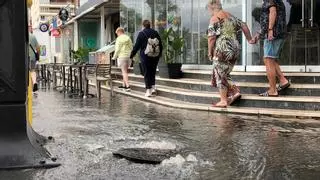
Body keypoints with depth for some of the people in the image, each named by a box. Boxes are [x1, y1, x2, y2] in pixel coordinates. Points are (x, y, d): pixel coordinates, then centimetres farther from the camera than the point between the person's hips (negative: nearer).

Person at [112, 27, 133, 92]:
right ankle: (124, 85, 23)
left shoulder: (119, 39, -7)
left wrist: (114, 57, 2)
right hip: (128, 56, 6)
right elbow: (131, 48, 11)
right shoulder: (128, 38, 10)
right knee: (125, 71, 16)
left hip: (122, 56, -6)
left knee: (124, 72, -6)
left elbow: (117, 49, -9)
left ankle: (127, 86, -14)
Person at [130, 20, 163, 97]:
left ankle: (148, 90, 0)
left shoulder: (141, 34, -7)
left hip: (145, 56, -3)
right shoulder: (155, 33, 4)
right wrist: (159, 54, 25)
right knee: (153, 72, 15)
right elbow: (160, 45, 10)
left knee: (147, 73, 2)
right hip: (155, 56, 3)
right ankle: (153, 87, 5)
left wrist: (132, 55, 3)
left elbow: (137, 46, -7)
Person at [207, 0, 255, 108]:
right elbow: (244, 26, 19)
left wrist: (210, 52, -3)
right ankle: (235, 92, 10)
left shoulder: (214, 19, -8)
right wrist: (249, 39, 30)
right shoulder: (230, 16, 15)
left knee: (220, 75, 4)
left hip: (223, 50, -8)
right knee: (224, 74, 20)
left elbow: (211, 37, -14)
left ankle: (223, 101, 7)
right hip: (235, 49, 8)